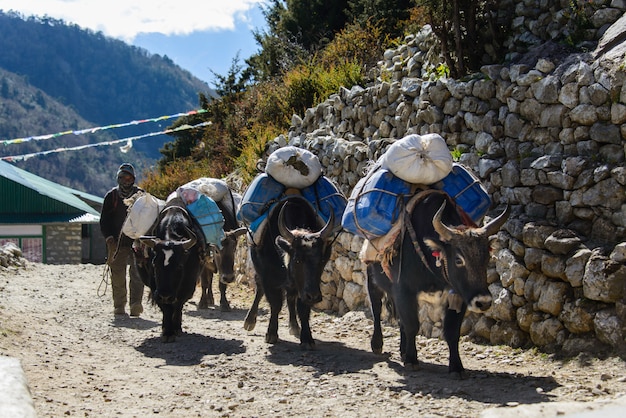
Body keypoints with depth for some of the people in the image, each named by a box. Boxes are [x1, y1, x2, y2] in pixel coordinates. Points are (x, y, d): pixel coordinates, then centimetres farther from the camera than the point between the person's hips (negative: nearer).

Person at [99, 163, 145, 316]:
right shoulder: (111, 196, 8)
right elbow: (104, 220, 9)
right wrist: (109, 238, -5)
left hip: (136, 242, -2)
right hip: (117, 243, 2)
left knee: (137, 273, -14)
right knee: (117, 275, 4)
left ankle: (136, 304, -23)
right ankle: (119, 306, 14)